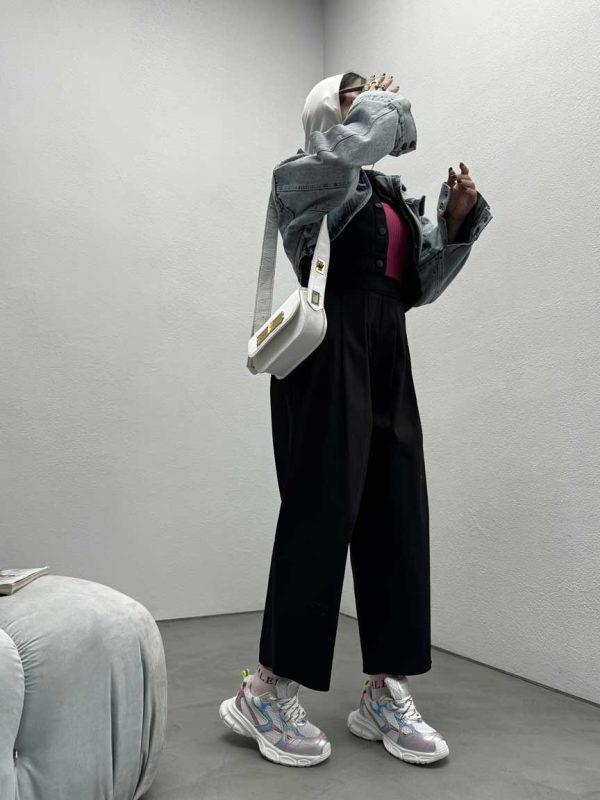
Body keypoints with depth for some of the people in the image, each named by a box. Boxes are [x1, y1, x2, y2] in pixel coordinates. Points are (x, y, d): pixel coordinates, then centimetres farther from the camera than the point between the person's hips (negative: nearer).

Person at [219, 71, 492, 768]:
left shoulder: (390, 194, 25)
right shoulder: (301, 174, 7)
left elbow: (420, 286, 18)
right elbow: (355, 147, -16)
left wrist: (457, 221, 6)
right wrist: (384, 101, 5)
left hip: (387, 356, 7)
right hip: (328, 351, -7)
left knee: (397, 516, 3)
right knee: (321, 512, -9)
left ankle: (385, 691, 14)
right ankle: (265, 692, 6)